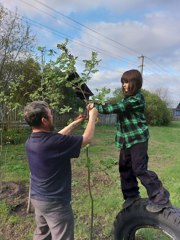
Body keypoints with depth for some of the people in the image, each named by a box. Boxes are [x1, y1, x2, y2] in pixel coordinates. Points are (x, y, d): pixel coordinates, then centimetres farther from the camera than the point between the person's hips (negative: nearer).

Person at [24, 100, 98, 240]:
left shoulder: (31, 141, -4)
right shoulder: (54, 143, -29)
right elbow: (87, 138, -17)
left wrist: (77, 122, 14)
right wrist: (92, 117, -2)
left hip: (37, 198, 8)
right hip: (55, 202, -8)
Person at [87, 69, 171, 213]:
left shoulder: (137, 98, -16)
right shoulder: (128, 98, 15)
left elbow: (116, 108, -22)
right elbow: (118, 108, 13)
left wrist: (96, 107, -18)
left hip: (138, 138, -9)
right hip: (127, 139, 9)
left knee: (140, 169, -7)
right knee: (125, 168, 13)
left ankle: (160, 198, 8)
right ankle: (131, 195, 30)